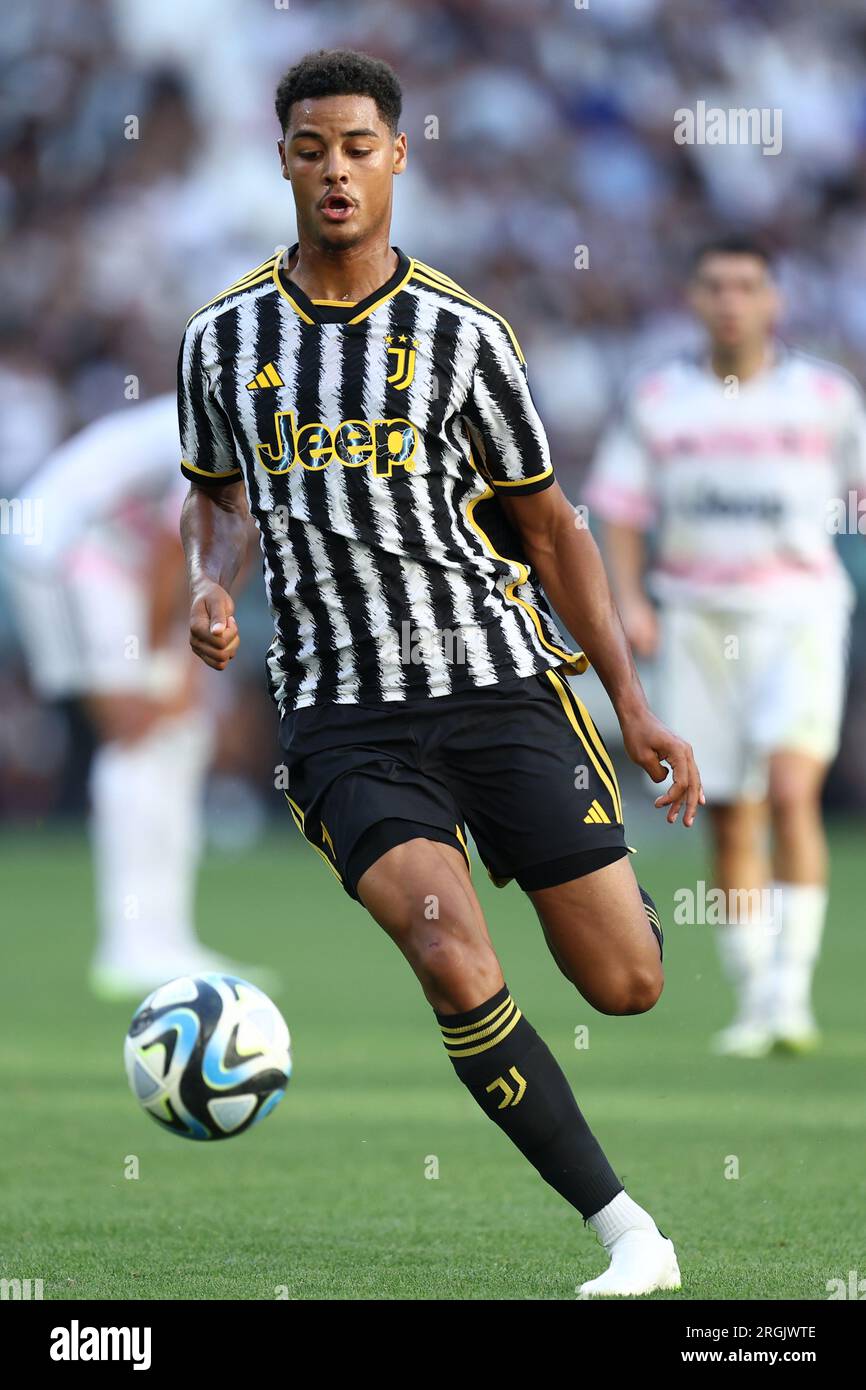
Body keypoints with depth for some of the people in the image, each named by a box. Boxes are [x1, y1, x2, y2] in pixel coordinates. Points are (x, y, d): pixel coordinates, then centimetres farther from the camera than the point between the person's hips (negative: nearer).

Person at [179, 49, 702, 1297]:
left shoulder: (459, 334, 1)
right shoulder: (225, 337, 6)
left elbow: (549, 525, 9)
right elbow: (215, 493, 24)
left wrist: (634, 704, 5)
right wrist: (212, 586, 0)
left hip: (500, 684, 0)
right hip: (342, 719, 0)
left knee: (625, 984, -2)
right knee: (455, 962, -25)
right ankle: (628, 1233, -17)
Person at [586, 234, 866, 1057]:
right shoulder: (656, 400, 6)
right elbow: (619, 510, 9)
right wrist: (629, 600, -4)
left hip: (799, 612, -2)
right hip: (699, 619, 2)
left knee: (791, 790, -20)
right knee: (730, 819, 3)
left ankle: (791, 990, -18)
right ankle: (753, 1002, 12)